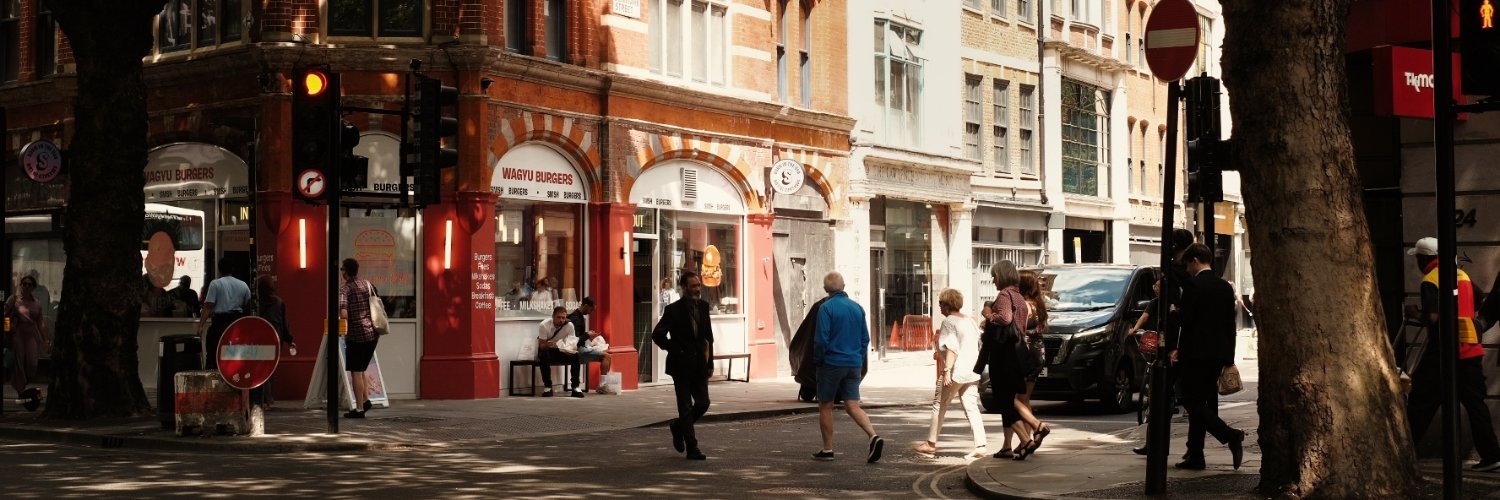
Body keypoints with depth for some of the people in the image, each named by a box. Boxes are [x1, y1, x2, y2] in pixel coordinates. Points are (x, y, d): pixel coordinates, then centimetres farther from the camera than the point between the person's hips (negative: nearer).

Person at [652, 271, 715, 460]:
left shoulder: (703, 306, 8)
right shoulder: (673, 310, -9)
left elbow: (708, 336, 13)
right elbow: (657, 335, -9)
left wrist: (710, 362, 10)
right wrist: (674, 350, -9)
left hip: (699, 365, 5)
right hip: (681, 365, -5)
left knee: (703, 403, 4)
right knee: (686, 407, -1)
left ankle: (678, 427, 30)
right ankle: (692, 448, 5)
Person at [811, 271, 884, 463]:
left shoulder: (826, 308, -11)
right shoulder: (857, 308, 7)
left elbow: (821, 339, -15)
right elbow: (865, 339, 10)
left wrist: (817, 361, -1)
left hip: (832, 363, -5)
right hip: (854, 365, 5)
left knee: (825, 407, 9)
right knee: (853, 406, 4)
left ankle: (827, 449, 12)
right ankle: (874, 437, -17)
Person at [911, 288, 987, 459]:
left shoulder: (949, 322, -8)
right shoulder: (970, 321, 16)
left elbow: (951, 348, -19)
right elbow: (978, 345, 21)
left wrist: (946, 370, -23)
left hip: (955, 372, -7)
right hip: (972, 373, 7)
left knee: (939, 406, 5)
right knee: (971, 408, 4)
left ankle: (931, 444, 13)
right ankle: (980, 445, -7)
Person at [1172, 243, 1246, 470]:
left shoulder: (1194, 286, -11)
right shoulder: (1225, 287, 11)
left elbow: (1187, 323, -13)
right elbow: (1230, 324, 13)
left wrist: (1180, 351, 1)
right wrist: (1229, 357, 17)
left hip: (1197, 353, -8)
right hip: (1219, 354, 8)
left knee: (1193, 402, -4)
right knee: (1203, 402, 10)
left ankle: (1231, 435, -19)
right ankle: (1195, 456, 11)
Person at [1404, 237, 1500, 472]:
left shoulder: (1430, 281, -10)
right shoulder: (1462, 275, 11)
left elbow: (1432, 318, -20)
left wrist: (1413, 314, -2)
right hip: (1471, 348, 6)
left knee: (1421, 404, 3)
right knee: (1475, 402, 7)